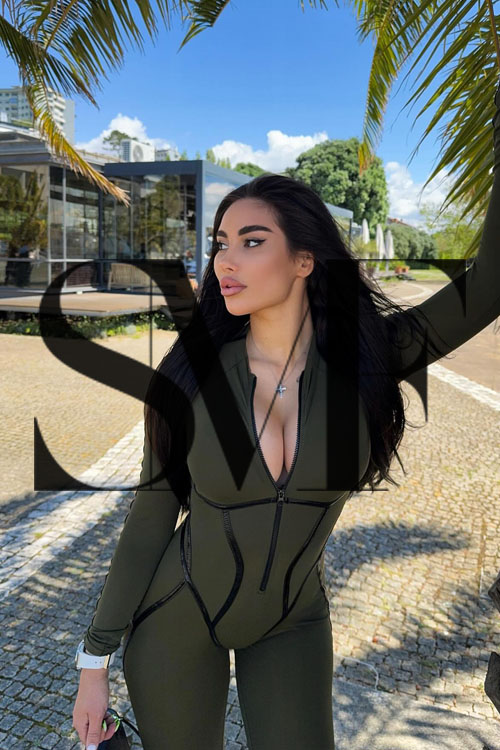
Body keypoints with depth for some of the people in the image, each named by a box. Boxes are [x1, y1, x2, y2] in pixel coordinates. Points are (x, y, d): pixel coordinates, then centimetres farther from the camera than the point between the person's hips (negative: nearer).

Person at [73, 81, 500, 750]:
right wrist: (96, 660, -4)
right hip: (176, 618, -1)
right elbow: (151, 517, -11)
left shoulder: (364, 359, -17)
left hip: (291, 625, 2)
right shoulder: (191, 377, -19)